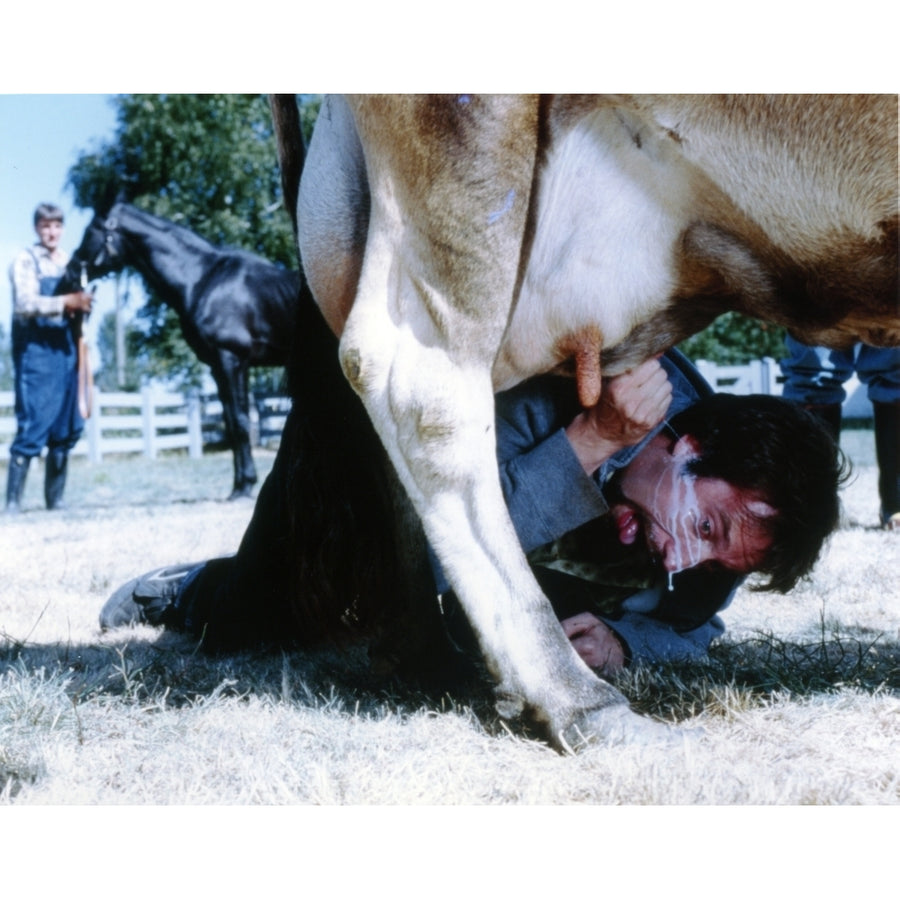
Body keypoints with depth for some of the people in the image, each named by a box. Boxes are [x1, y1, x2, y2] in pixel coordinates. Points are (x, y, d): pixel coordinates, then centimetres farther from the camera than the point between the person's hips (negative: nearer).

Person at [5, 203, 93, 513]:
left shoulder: (70, 262, 14)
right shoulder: (25, 260, -2)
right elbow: (26, 303, -16)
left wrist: (82, 305, 0)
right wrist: (65, 302, -29)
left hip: (65, 346, 6)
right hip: (36, 347, -6)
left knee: (67, 429, 7)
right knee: (33, 426, -10)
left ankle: (55, 500, 16)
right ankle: (13, 501, -6)